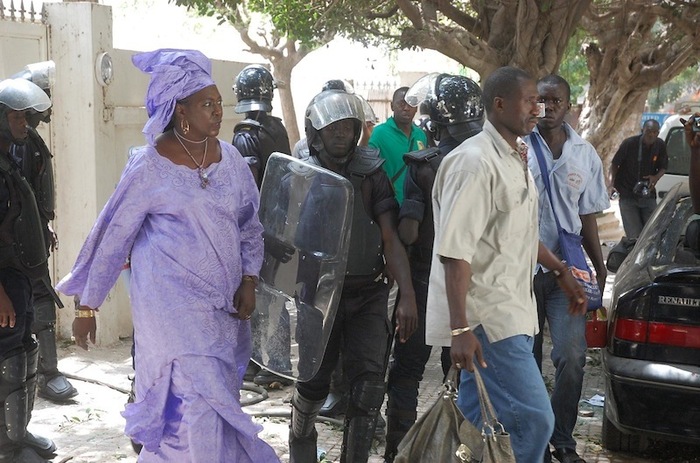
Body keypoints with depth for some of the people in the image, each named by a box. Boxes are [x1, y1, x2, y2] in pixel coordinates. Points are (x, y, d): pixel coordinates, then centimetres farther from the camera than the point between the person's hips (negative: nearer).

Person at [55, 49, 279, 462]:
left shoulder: (230, 158, 4)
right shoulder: (150, 167, -9)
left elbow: (251, 225, 13)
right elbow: (112, 238, -4)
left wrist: (249, 281, 1)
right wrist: (88, 306, -1)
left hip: (224, 304, 6)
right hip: (172, 303, -5)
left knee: (219, 396, 13)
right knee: (197, 404, -9)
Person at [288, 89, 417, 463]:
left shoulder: (371, 174, -1)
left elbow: (390, 239, -5)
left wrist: (408, 295, -15)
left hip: (368, 294, 1)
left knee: (369, 385, -6)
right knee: (314, 382, 7)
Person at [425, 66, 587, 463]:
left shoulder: (517, 158, 14)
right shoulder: (475, 162, -17)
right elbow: (455, 251, -22)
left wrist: (562, 271, 26)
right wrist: (460, 328, -25)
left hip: (510, 309, 9)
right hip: (487, 316, -9)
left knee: (476, 417, 14)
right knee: (535, 418, -9)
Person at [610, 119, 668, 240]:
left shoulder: (660, 145, -2)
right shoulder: (629, 143, -13)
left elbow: (663, 167, 9)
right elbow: (614, 164, -1)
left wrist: (655, 177, -11)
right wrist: (612, 182, -9)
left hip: (648, 195, 4)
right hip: (627, 196, -4)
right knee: (634, 235, -8)